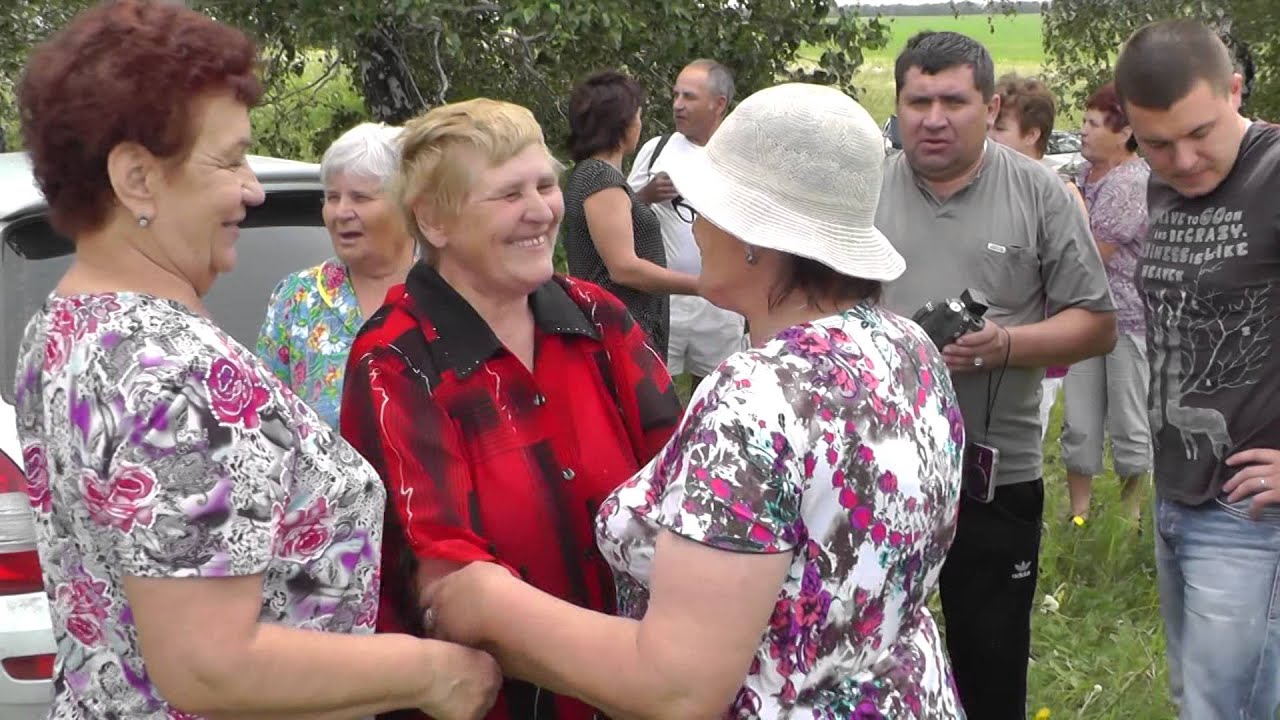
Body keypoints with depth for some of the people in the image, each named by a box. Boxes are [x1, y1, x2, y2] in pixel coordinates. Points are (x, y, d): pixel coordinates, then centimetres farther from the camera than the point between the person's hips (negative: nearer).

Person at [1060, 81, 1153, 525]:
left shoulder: (1133, 182, -17)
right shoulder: (1085, 173, 9)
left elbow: (1092, 254, -19)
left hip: (1127, 318, -8)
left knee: (1129, 426, 5)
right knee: (1079, 423, 10)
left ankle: (1131, 517, 19)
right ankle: (1078, 513, 20)